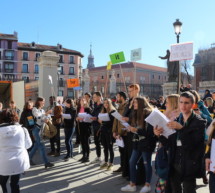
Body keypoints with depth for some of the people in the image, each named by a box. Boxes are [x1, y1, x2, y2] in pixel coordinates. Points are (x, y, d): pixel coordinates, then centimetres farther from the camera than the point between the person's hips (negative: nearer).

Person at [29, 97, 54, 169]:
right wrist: (46, 113, -28)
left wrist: (46, 119, -14)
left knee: (37, 145, 12)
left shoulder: (42, 110, 15)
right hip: (36, 128, -8)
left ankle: (29, 159, 27)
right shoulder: (34, 109, -8)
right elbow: (38, 116, -24)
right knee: (41, 145, -10)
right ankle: (46, 162, -10)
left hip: (41, 129, 8)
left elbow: (45, 118, 7)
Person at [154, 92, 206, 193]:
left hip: (189, 166, -4)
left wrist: (181, 128, -25)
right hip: (175, 165, 4)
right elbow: (170, 144, 6)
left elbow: (193, 143, -17)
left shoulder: (199, 122, -6)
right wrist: (159, 135, -10)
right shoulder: (176, 121, 8)